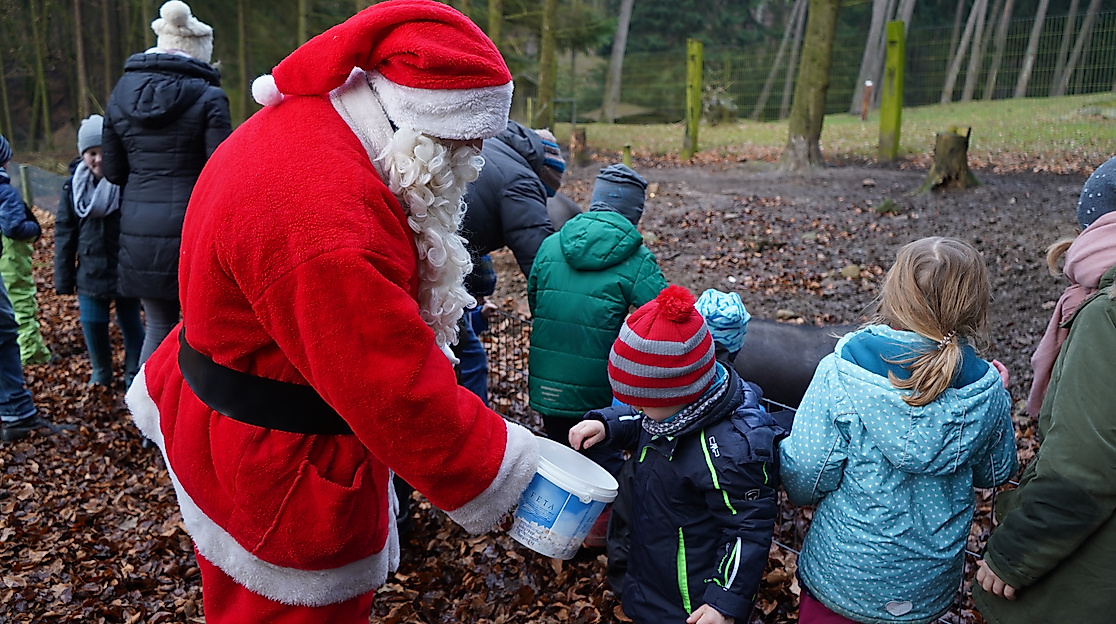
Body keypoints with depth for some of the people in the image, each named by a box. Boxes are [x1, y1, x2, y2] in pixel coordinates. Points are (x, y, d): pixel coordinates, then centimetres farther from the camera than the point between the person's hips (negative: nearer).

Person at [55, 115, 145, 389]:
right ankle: (101, 372, 30)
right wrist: (64, 278, 6)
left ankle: (134, 373, 24)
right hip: (90, 271, 4)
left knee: (130, 322, 9)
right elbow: (64, 232, 7)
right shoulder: (74, 186, 3)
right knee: (92, 323, 8)